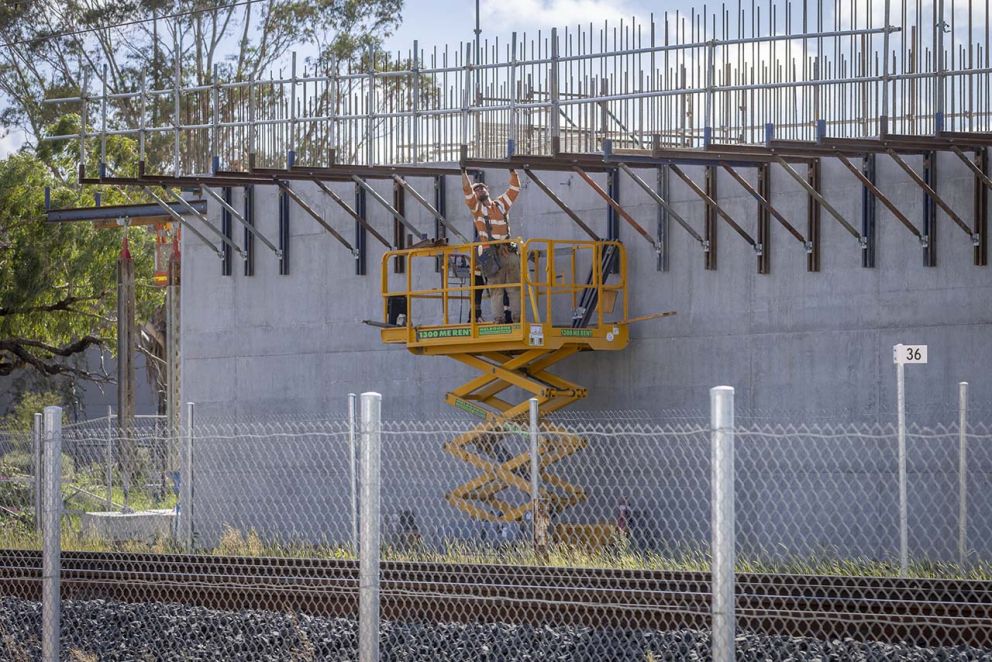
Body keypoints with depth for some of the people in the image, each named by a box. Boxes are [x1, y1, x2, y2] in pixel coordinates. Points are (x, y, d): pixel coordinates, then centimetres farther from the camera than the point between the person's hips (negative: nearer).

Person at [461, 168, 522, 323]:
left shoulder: (501, 204, 20)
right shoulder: (476, 207, 11)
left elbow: (514, 188, 21)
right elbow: (467, 190, -1)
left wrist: (512, 171, 16)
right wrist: (464, 172, -4)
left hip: (508, 251, 3)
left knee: (514, 286, -1)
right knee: (495, 288, -7)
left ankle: (517, 316, -1)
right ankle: (497, 317, -10)